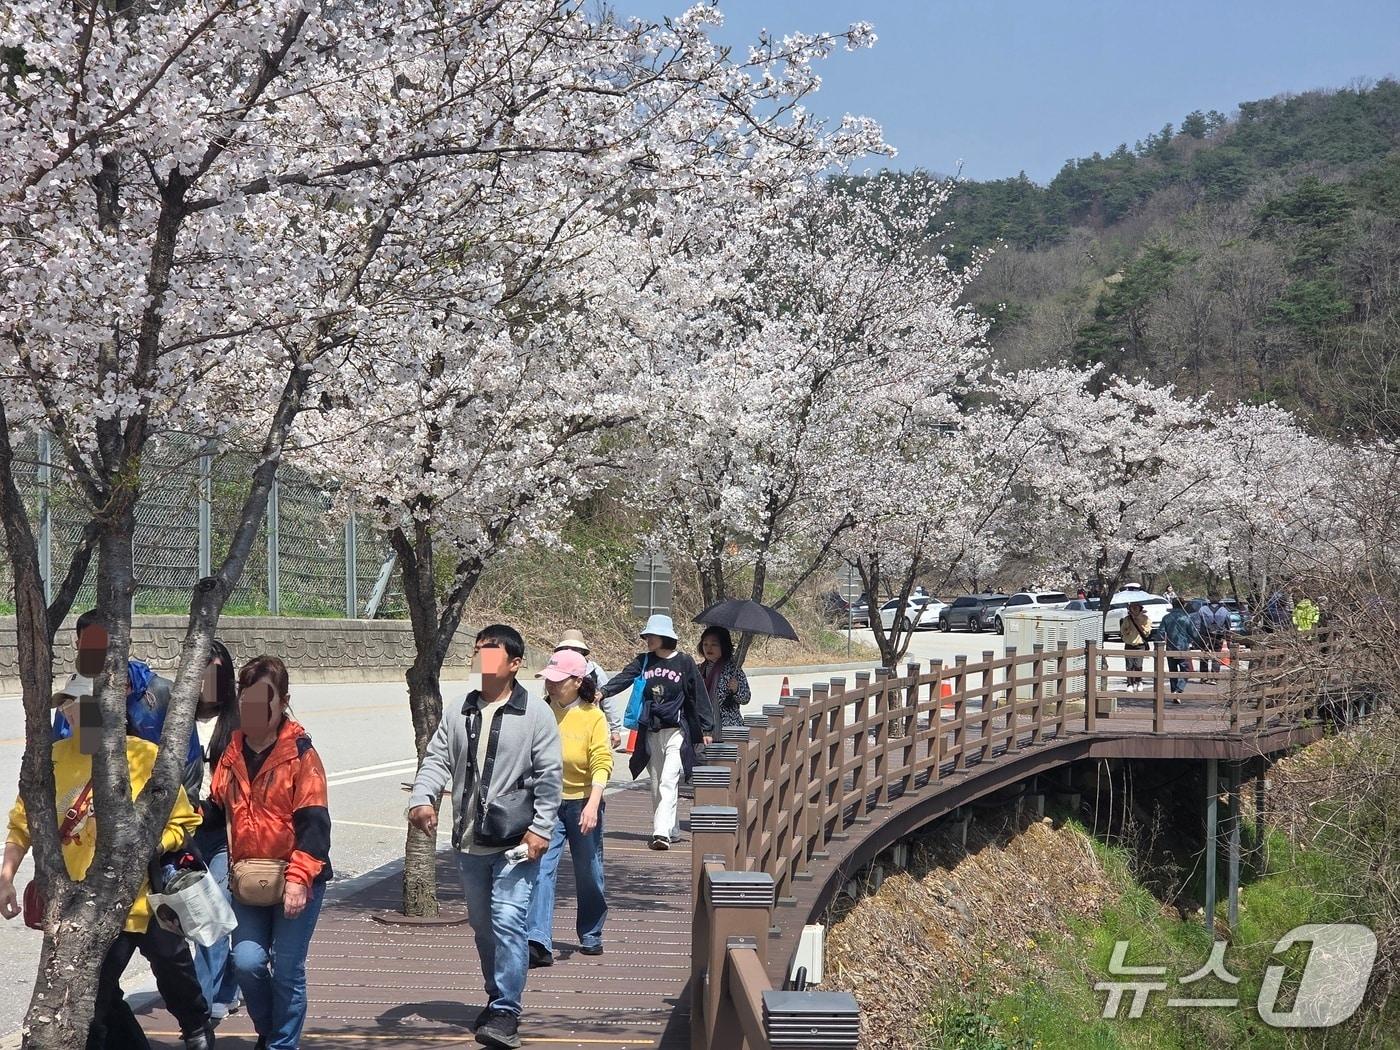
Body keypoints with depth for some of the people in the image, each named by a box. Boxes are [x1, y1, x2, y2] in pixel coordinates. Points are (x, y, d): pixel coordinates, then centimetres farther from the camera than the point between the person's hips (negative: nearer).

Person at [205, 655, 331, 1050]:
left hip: (296, 882, -4)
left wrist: (299, 878, -20)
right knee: (247, 961, -5)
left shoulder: (300, 754, -9)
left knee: (287, 970, -1)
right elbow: (214, 810, 13)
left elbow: (314, 822, -13)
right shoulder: (232, 754, 8)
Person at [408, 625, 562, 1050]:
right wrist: (422, 798, -15)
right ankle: (498, 998, 30)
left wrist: (541, 829, -12)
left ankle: (506, 1012, -10)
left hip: (516, 842, -5)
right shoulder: (456, 713, 10)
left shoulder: (535, 714, -4)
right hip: (469, 844, 6)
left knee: (507, 923, -14)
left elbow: (549, 775, -6)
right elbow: (437, 760, 5)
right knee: (483, 927, 15)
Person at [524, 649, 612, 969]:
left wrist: (593, 805, -26)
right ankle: (539, 942, -19)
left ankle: (591, 936, 29)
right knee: (542, 869, -13)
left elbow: (602, 764, -14)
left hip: (582, 803, -1)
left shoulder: (593, 717, -8)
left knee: (588, 873, 12)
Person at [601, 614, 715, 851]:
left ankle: (662, 832, -20)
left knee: (668, 782, -14)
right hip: (650, 732, 5)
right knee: (656, 784, 10)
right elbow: (623, 678, -6)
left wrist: (707, 729, 1)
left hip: (676, 731, -5)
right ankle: (671, 830, 21)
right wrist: (604, 692, -25)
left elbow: (699, 696, 1)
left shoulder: (684, 663, -2)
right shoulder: (643, 661, 8)